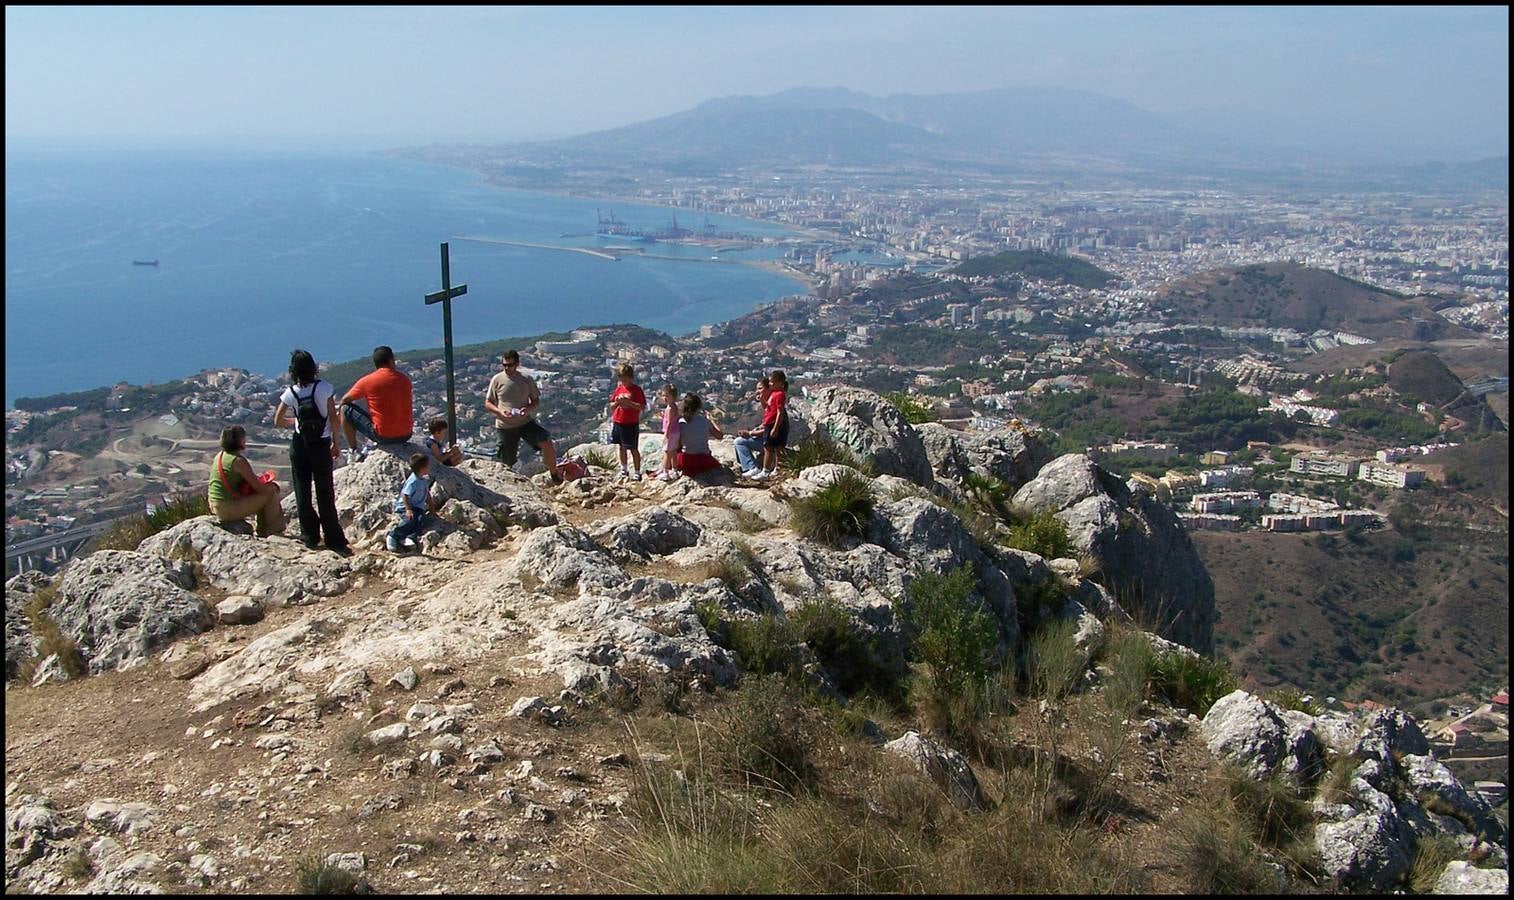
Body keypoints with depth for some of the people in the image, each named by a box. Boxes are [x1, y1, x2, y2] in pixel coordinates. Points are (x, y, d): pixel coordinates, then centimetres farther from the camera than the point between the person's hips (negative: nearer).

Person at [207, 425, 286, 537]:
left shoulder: (219, 456, 9)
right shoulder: (238, 460, -18)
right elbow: (259, 488, -16)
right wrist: (274, 486, 3)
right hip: (229, 509, -9)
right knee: (271, 494, -2)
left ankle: (263, 532, 26)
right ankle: (274, 531, 10)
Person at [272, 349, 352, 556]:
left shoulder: (290, 393, -8)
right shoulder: (325, 388, -10)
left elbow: (278, 422, 0)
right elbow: (334, 418, -5)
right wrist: (335, 443, 6)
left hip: (299, 445, 0)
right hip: (322, 445, 0)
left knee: (303, 491, 12)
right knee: (325, 493, 3)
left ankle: (310, 535, 18)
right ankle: (334, 540, 2)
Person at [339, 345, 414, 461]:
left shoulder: (367, 381, -6)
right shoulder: (404, 379, 5)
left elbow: (345, 400, 7)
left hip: (382, 436, -4)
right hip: (406, 436, 4)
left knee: (346, 409, 9)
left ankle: (354, 451, 8)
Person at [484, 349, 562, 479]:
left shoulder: (527, 379, 2)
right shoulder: (497, 380, -2)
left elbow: (536, 400, 9)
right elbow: (487, 403, 4)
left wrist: (528, 409, -14)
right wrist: (500, 412, -17)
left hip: (525, 422, 1)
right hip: (505, 426, -1)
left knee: (547, 443, -19)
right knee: (506, 463, 4)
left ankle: (555, 474, -3)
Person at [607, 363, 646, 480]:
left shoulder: (637, 390, -8)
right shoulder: (619, 389, 9)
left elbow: (643, 407, -14)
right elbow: (611, 406, 14)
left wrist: (628, 402, -21)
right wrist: (617, 402, -8)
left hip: (631, 424, -6)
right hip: (618, 422, 6)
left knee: (634, 449, -2)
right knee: (621, 447, 15)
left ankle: (637, 473, 4)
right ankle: (623, 470, 28)